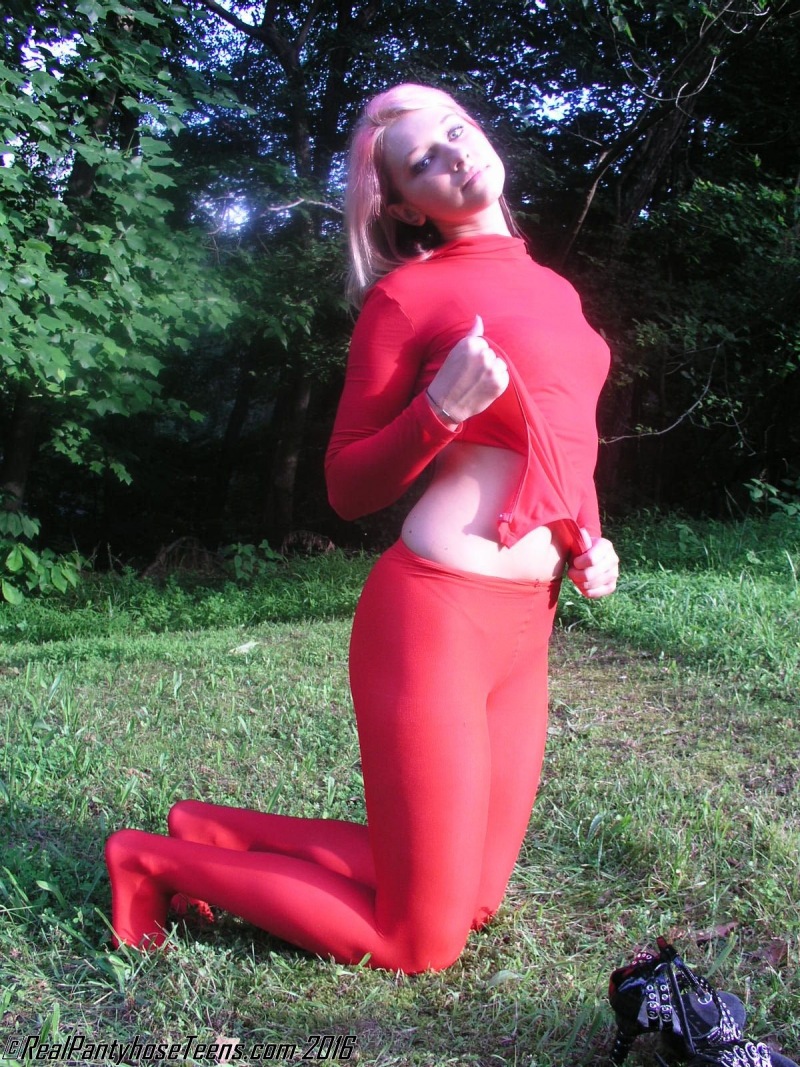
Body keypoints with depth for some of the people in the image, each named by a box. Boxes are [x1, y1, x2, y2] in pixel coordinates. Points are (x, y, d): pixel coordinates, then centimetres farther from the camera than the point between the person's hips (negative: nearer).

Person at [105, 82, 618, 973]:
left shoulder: (553, 290, 15)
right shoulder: (406, 294, -6)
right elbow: (348, 486, -3)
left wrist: (588, 542, 8)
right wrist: (440, 411, -20)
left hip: (521, 627, 8)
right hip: (434, 617, -8)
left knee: (471, 902, 16)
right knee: (420, 943, 2)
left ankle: (222, 832, 25)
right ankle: (160, 860, 15)